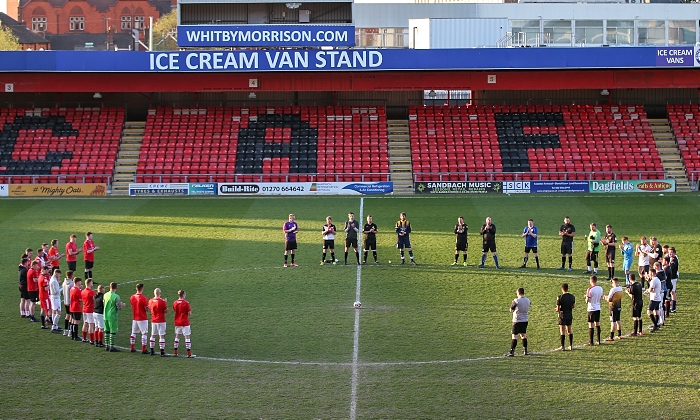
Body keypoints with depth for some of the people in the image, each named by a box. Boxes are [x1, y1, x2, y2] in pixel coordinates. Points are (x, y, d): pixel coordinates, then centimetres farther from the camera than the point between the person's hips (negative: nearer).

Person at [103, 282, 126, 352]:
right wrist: (123, 305, 6)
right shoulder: (116, 296, -17)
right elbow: (119, 308, -17)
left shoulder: (105, 295, 2)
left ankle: (106, 346, 20)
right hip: (113, 316, -6)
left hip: (106, 316, 6)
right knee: (113, 332, 1)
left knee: (107, 331, 14)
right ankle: (111, 346, 3)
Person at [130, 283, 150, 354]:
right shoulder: (143, 298, -18)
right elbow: (147, 309, -15)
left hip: (134, 318, 6)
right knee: (144, 333, -1)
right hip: (142, 319, -6)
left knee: (133, 333, 16)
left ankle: (132, 348, 21)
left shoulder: (132, 297, 2)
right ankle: (144, 349, -3)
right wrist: (148, 305, 4)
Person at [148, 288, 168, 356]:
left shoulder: (150, 301, 0)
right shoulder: (162, 301, -15)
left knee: (153, 335, 14)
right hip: (161, 321, -5)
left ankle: (152, 351, 19)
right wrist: (166, 303, 3)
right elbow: (166, 310, -9)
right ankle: (162, 352, -5)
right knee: (162, 336, -3)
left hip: (153, 321, 5)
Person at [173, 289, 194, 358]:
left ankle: (175, 352, 19)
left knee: (177, 336, 16)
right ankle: (189, 353, -5)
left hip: (177, 322, 5)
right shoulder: (186, 303, -14)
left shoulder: (175, 303, 1)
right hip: (185, 322, -5)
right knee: (187, 337, -2)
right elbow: (189, 313, -12)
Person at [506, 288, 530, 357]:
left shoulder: (516, 301, -14)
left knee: (514, 335, -5)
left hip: (517, 321, -6)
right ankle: (525, 351, 19)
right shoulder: (528, 300, 5)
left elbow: (511, 310, -2)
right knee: (523, 335, 16)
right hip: (525, 320, 6)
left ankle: (512, 352, -10)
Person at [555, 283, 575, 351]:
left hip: (562, 316, -5)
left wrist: (557, 310, 8)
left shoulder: (560, 297, -16)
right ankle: (571, 345, 18)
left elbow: (558, 309, -14)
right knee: (569, 330, 16)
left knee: (562, 332, 1)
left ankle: (563, 346, 3)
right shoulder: (572, 296, 0)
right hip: (570, 315, 5)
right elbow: (574, 306, 11)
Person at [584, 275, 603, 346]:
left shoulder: (590, 289, -16)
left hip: (591, 309, -6)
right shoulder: (600, 288, 4)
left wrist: (586, 297, 5)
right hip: (598, 308, 6)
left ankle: (591, 342, -1)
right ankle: (598, 341, 18)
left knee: (591, 325, -2)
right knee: (597, 324, 14)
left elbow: (587, 300, -16)